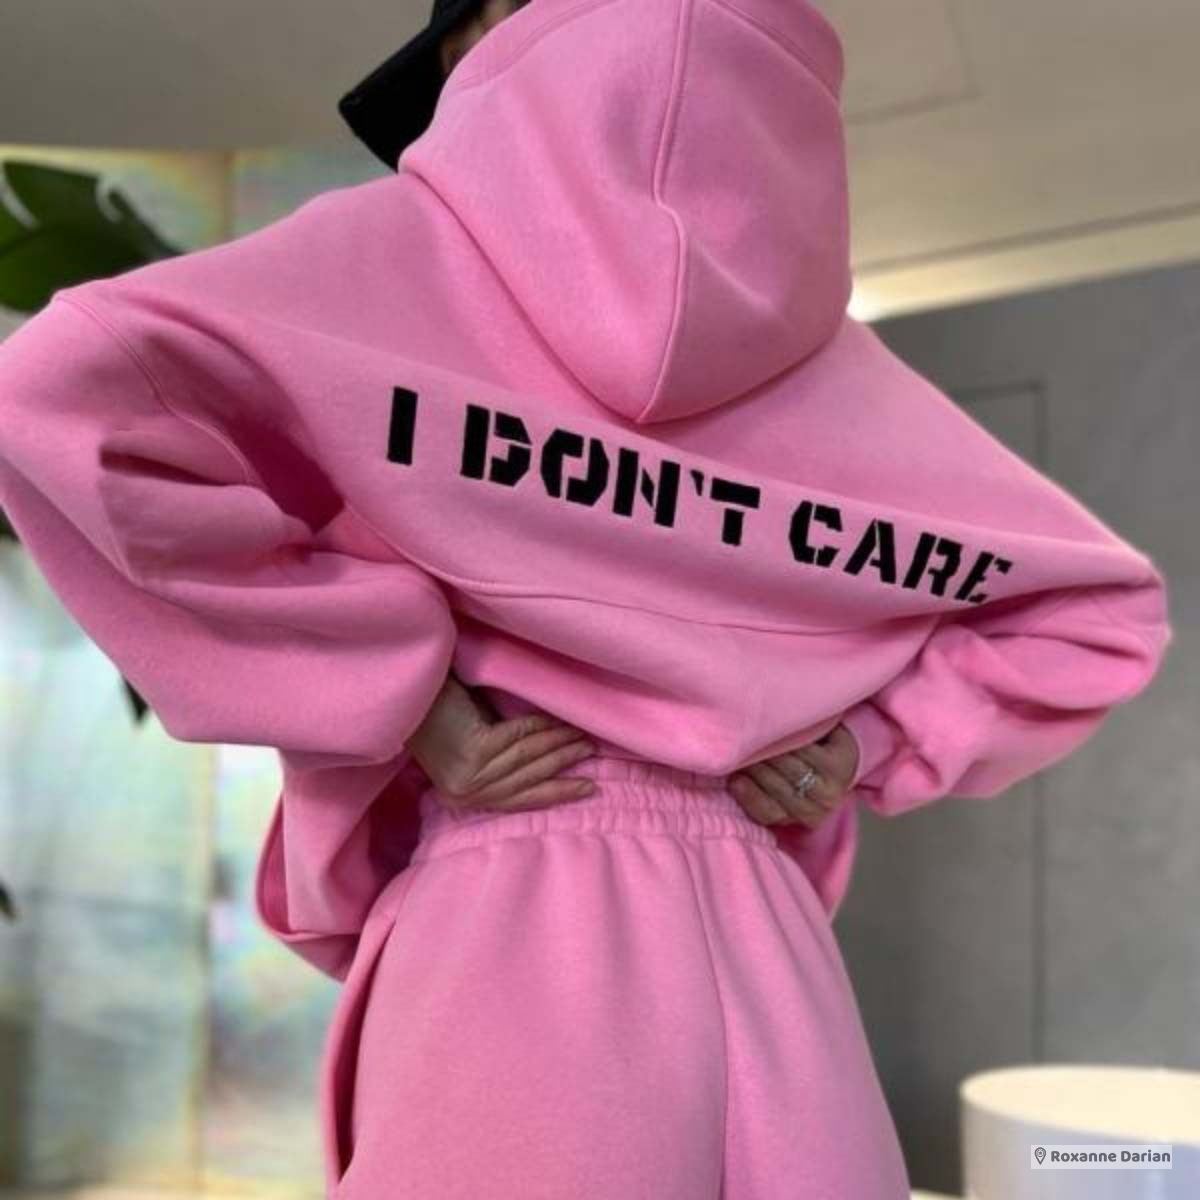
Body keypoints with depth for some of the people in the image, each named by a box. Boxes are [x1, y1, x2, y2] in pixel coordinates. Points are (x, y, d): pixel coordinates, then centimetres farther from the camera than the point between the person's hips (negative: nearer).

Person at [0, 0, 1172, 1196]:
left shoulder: (417, 254, -2)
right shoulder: (832, 362, 9)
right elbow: (1103, 615, 16)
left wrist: (399, 691, -12)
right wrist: (861, 743, 7)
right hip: (769, 950, 5)